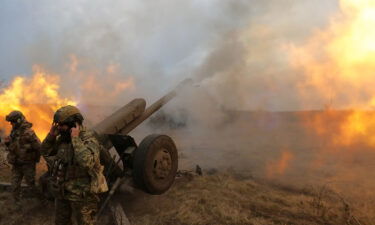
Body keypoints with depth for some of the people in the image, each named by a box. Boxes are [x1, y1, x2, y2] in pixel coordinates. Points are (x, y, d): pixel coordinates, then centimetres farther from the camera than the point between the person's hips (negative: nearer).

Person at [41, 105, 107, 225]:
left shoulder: (89, 140, -22)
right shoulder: (63, 139, 2)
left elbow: (87, 162, -39)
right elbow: (46, 152, 11)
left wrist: (75, 138, -32)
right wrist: (52, 134, -6)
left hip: (82, 194, -7)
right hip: (63, 191, 7)